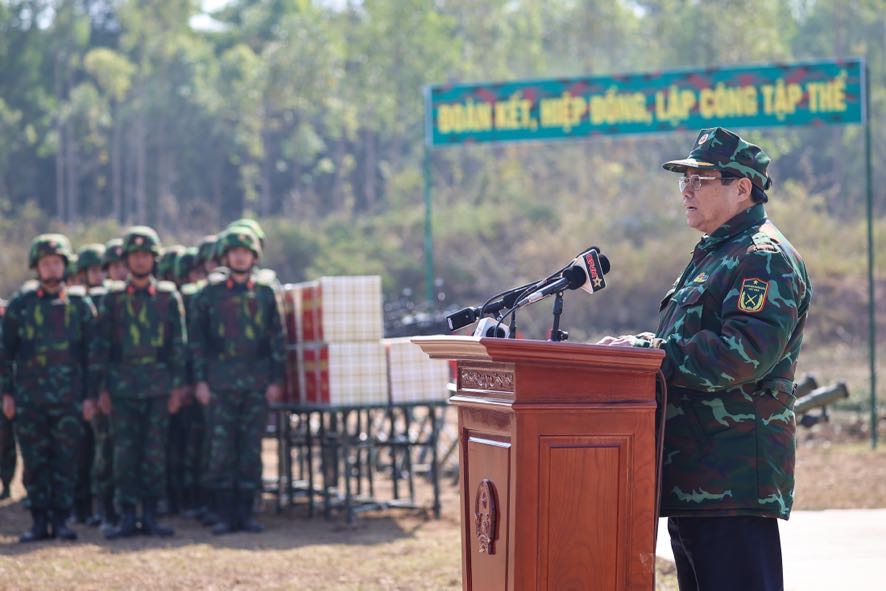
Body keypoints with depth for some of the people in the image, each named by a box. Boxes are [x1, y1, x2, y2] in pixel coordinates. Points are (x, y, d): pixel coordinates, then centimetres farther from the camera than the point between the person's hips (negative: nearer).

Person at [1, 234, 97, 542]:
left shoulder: (80, 304, 6)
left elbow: (91, 353, 8)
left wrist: (89, 395, 3)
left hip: (68, 398, 0)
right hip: (29, 398, 0)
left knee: (66, 462, 0)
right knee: (34, 462, 2)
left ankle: (61, 520, 7)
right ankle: (39, 521, 8)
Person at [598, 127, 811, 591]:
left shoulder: (765, 258, -12)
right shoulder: (712, 256, 22)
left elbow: (745, 353, -25)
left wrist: (652, 351, -21)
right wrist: (644, 344, 11)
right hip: (693, 478, 11)